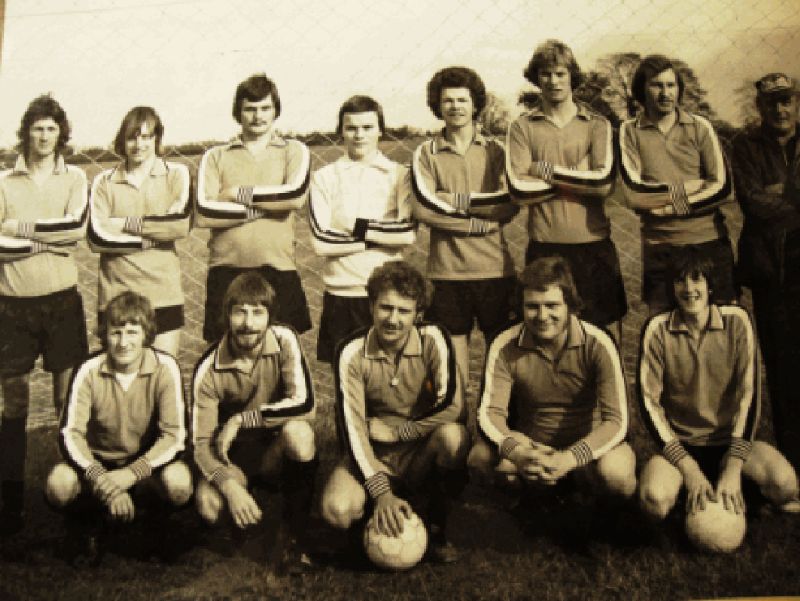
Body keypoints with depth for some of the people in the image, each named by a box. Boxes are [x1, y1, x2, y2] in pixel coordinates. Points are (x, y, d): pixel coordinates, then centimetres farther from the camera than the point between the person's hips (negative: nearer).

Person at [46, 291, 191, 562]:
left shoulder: (165, 367, -18)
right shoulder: (89, 371, -15)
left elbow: (174, 435, -19)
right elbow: (71, 433, -19)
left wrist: (131, 474, -33)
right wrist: (102, 480, -34)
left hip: (148, 460, 0)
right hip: (98, 460, 1)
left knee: (179, 484, -33)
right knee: (58, 485, -31)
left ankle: (155, 525, 5)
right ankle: (85, 525, 6)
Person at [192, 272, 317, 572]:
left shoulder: (284, 340, -16)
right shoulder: (209, 369, -14)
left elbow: (304, 405, -28)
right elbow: (201, 443, -14)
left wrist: (241, 420, -24)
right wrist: (230, 485, -32)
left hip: (276, 450, 0)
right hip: (233, 457, 1)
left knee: (298, 430, -35)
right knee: (208, 504, -31)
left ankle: (293, 535, -18)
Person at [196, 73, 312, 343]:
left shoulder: (295, 151, 11)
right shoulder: (216, 156, 11)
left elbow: (295, 195, -10)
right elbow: (203, 214, -5)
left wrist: (239, 193, -4)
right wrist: (259, 209, -8)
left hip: (279, 271, 0)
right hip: (226, 272, 0)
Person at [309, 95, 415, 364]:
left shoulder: (399, 175, 6)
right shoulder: (325, 177, 6)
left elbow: (409, 231, -9)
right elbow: (321, 240, -6)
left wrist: (362, 228, -7)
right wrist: (379, 237, -7)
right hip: (340, 293, 1)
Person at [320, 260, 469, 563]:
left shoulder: (433, 339, -14)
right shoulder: (352, 352, -13)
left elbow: (452, 406, -24)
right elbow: (351, 426, -19)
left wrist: (394, 431, -16)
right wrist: (381, 492, -28)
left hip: (422, 454, 0)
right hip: (372, 456, 0)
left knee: (454, 434, -34)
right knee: (337, 509, -30)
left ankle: (437, 528, -8)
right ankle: (373, 517, 9)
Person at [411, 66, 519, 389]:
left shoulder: (495, 151, 8)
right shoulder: (426, 153, 5)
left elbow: (509, 205, -5)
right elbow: (423, 209, -9)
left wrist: (456, 200, -12)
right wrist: (479, 221, -10)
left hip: (494, 268, 1)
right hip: (447, 270, 0)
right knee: (454, 343, 6)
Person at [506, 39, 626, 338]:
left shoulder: (597, 124, 7)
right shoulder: (522, 128, 5)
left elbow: (604, 183, -8)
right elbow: (519, 190, -9)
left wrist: (551, 172, -6)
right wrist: (580, 179, -7)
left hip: (593, 244, 1)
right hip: (544, 246, 0)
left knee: (608, 329, 5)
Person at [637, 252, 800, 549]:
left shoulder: (736, 320, -7)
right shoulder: (658, 329, -9)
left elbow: (749, 394, -9)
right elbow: (649, 401, -10)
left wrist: (734, 467, -17)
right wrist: (688, 468, -17)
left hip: (730, 438, 1)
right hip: (680, 443, -1)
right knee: (655, 499, -30)